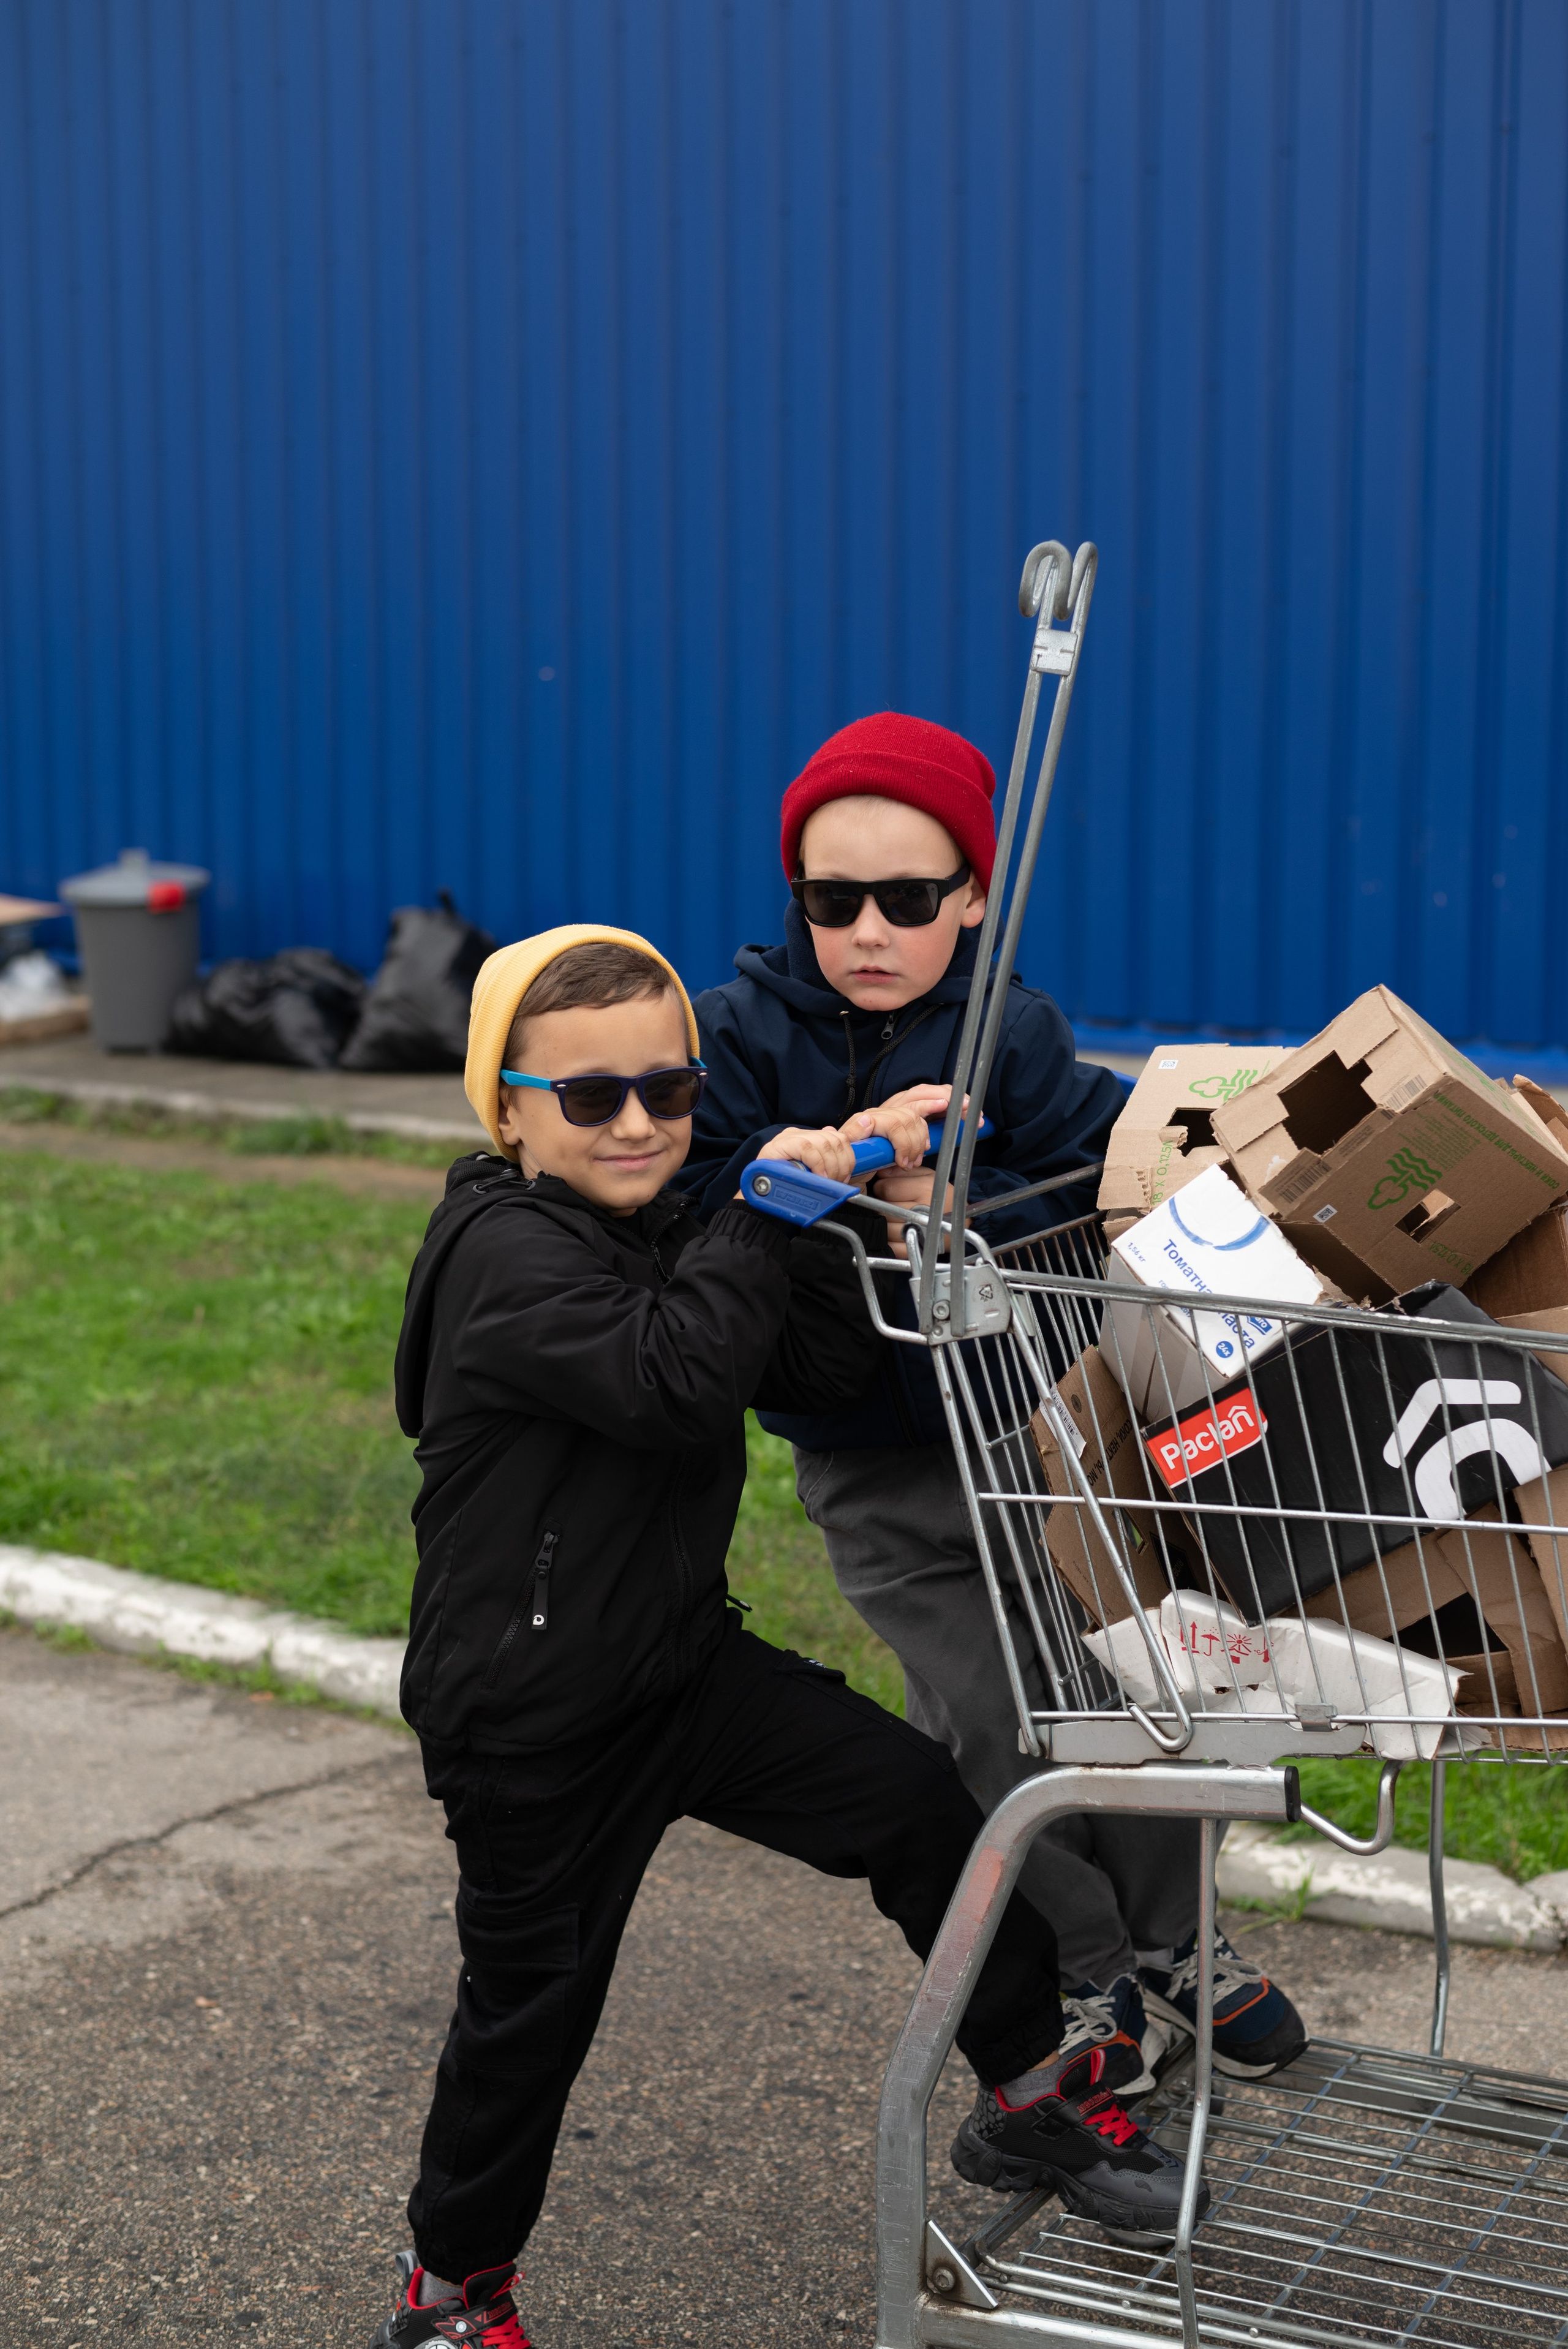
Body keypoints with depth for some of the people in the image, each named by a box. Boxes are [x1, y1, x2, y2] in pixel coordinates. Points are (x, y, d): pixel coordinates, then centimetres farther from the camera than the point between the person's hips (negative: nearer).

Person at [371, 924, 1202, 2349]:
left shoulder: (664, 1239, 7)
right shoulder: (507, 1255, -21)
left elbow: (823, 1379, 2)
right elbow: (670, 1382, -36)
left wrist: (824, 1235, -11)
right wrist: (765, 1218, -30)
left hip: (680, 1658, 7)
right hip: (529, 1721, -7)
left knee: (914, 1798, 2)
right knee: (533, 2004, 6)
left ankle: (1031, 2095, 18)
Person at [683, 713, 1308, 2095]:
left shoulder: (1014, 1036, -6)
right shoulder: (743, 1033, -5)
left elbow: (1108, 1187, -15)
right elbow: (701, 1195, -16)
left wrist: (948, 1207, -26)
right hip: (873, 1459, 0)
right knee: (987, 1719, -2)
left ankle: (1172, 1943, 30)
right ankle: (1086, 1975, 22)